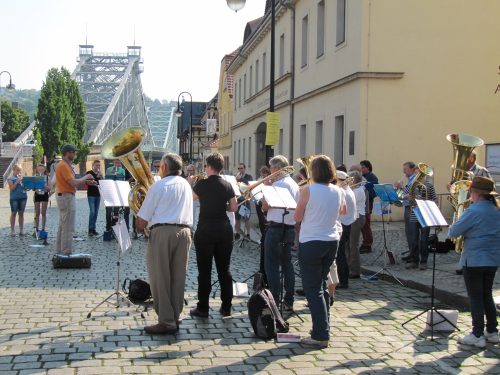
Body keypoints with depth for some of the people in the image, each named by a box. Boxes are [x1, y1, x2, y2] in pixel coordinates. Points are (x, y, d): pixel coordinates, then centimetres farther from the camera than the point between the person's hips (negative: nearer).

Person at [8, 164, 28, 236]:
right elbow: (11, 188, -8)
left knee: (21, 213, 8)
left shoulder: (22, 177, 12)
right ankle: (12, 230, 8)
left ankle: (21, 230, 13)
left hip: (23, 197, 4)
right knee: (13, 213, 3)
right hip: (14, 197, -4)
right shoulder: (10, 178, 0)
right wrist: (17, 182, -16)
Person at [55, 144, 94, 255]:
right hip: (67, 197, -11)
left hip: (64, 197, 11)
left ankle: (60, 250, 22)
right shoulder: (64, 166, -17)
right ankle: (66, 252, -4)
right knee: (68, 227, -7)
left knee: (62, 225, 15)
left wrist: (85, 181, 7)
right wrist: (85, 177, -10)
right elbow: (73, 182, -24)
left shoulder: (65, 165, 15)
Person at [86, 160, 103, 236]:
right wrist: (97, 177, -23)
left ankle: (93, 229, 11)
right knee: (92, 212, -14)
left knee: (96, 213, 5)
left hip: (98, 194, 6)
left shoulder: (99, 174, 14)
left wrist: (101, 177, -8)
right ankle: (90, 229, -11)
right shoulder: (89, 173, -2)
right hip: (91, 195, -6)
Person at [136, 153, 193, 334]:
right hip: (184, 231, 6)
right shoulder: (186, 185, 15)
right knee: (178, 278, 11)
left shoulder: (159, 186, -4)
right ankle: (175, 318, 16)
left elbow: (143, 218, -5)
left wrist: (140, 227, 15)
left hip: (162, 232, -6)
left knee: (160, 278, 0)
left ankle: (166, 322, 0)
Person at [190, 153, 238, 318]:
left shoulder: (202, 184, -8)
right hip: (224, 230, 4)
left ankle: (203, 308, 6)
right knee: (224, 269, 10)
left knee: (205, 270, 2)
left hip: (205, 230, -4)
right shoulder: (227, 185, 1)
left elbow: (191, 198, 8)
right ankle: (226, 307, 15)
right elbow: (234, 207, 4)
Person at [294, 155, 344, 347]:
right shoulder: (338, 192, 2)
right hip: (331, 241, 6)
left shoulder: (308, 190, -14)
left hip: (311, 243, -6)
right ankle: (322, 327, 27)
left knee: (313, 289, -1)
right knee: (321, 285, 20)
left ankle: (321, 335, -3)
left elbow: (297, 217, -6)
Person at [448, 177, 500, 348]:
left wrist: (453, 226, 7)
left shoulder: (473, 211, -18)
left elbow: (453, 232, -14)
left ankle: (478, 335, 4)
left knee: (475, 297, 1)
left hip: (475, 260, -7)